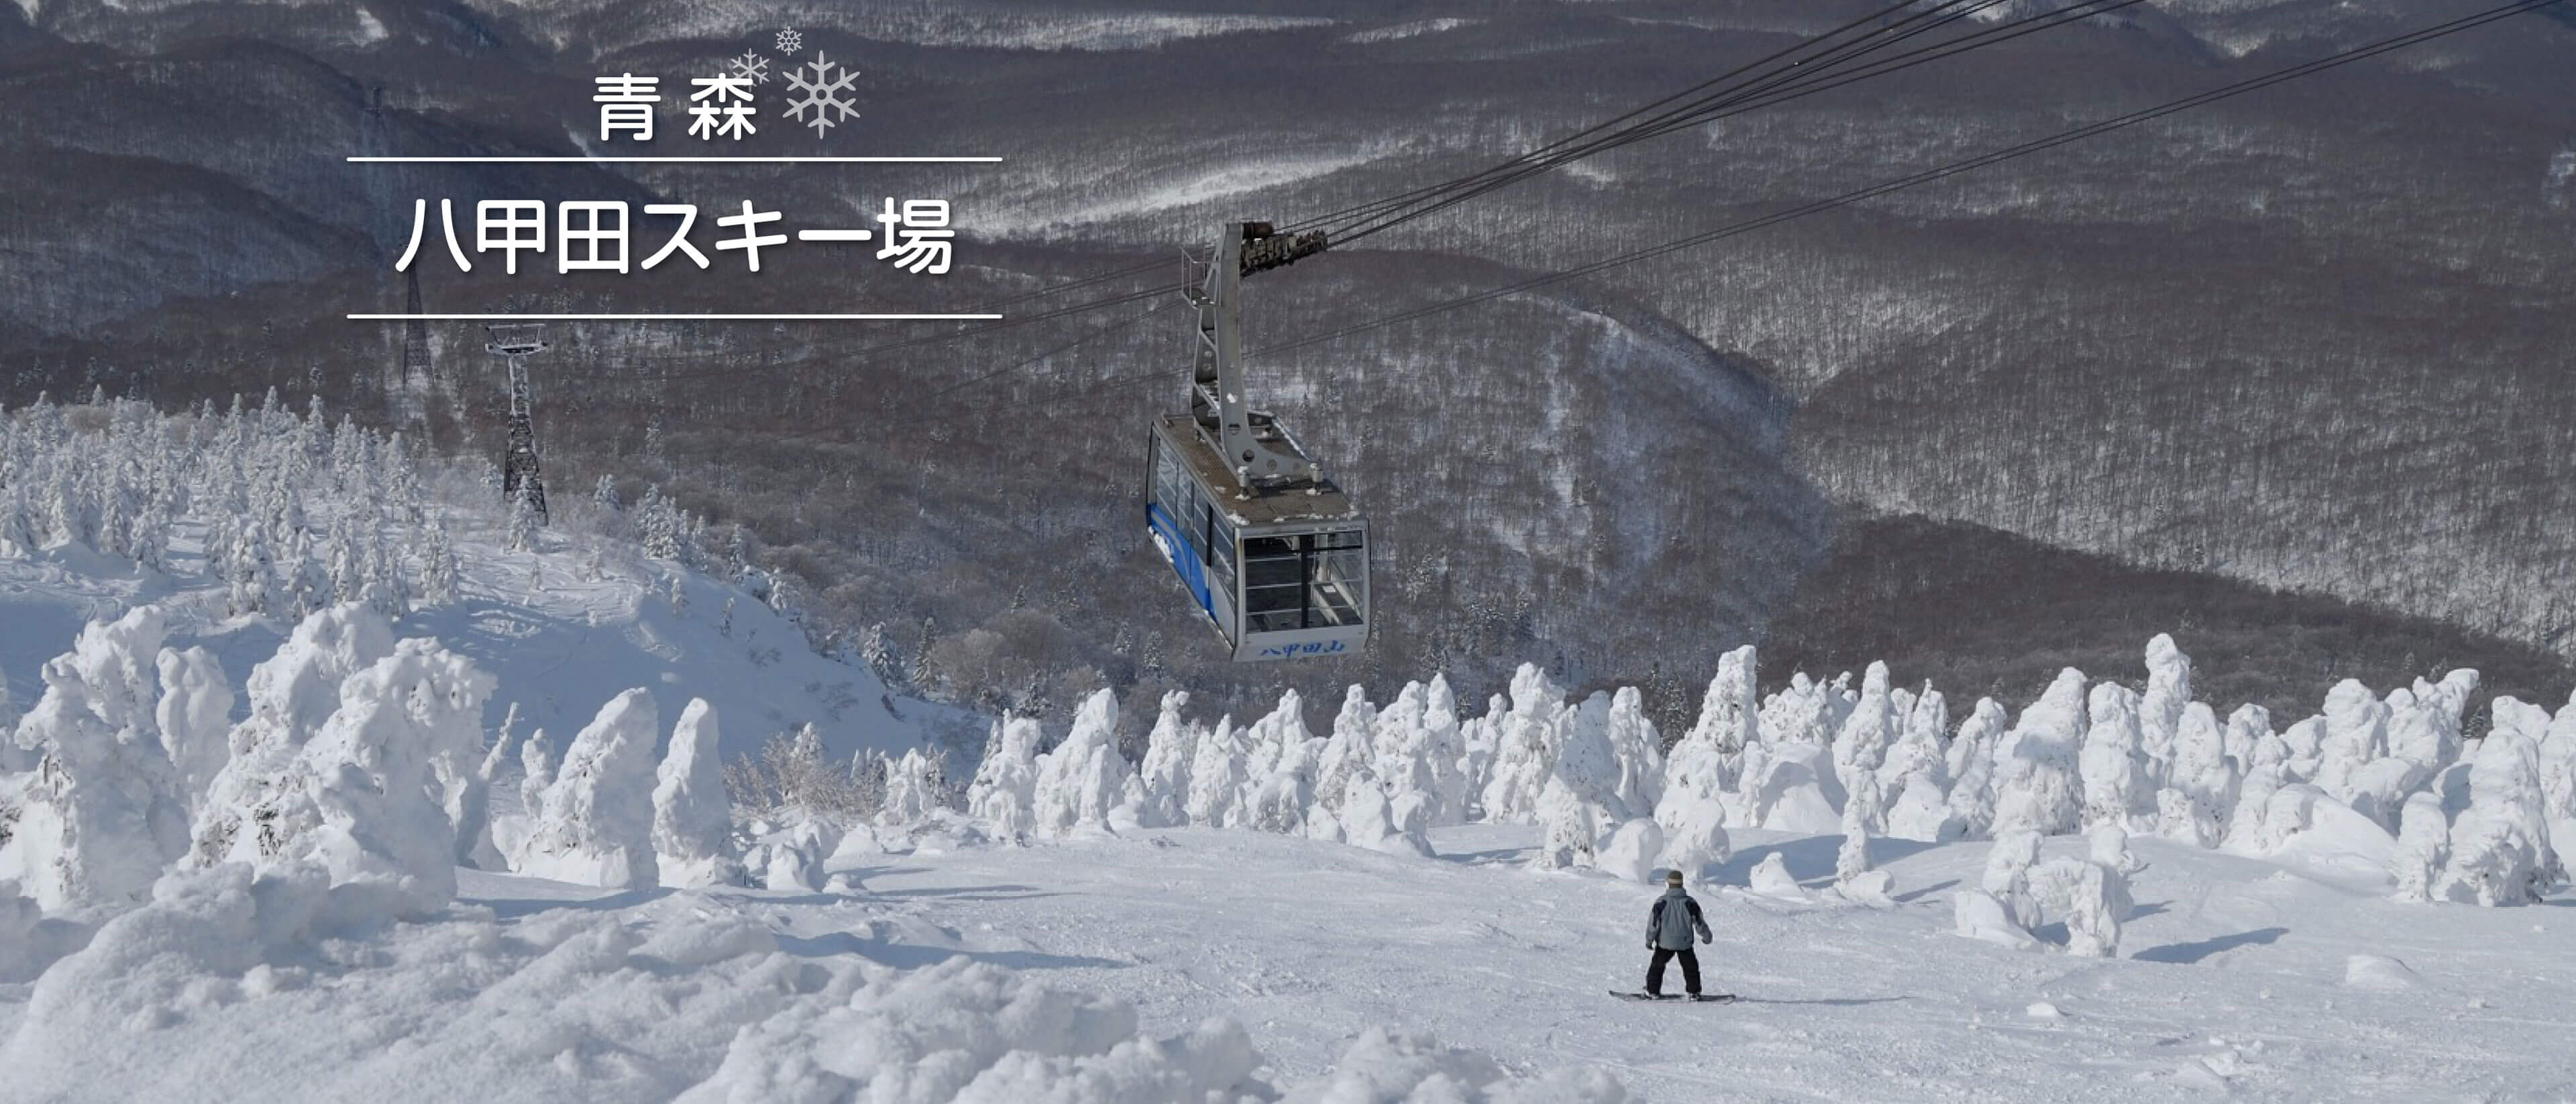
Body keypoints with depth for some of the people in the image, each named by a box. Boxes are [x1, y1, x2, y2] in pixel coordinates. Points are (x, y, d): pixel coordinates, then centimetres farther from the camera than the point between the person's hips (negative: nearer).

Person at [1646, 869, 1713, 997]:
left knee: (1657, 965, 15)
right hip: (1685, 943, 1)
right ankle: (1694, 992, 14)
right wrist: (1706, 936, 15)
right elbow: (1699, 922, -1)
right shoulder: (1690, 902, -7)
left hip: (1665, 943, -1)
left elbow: (1653, 923, -8)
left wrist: (1649, 940, 4)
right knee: (1691, 967, 15)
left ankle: (1653, 991, 16)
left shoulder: (1661, 902, -11)